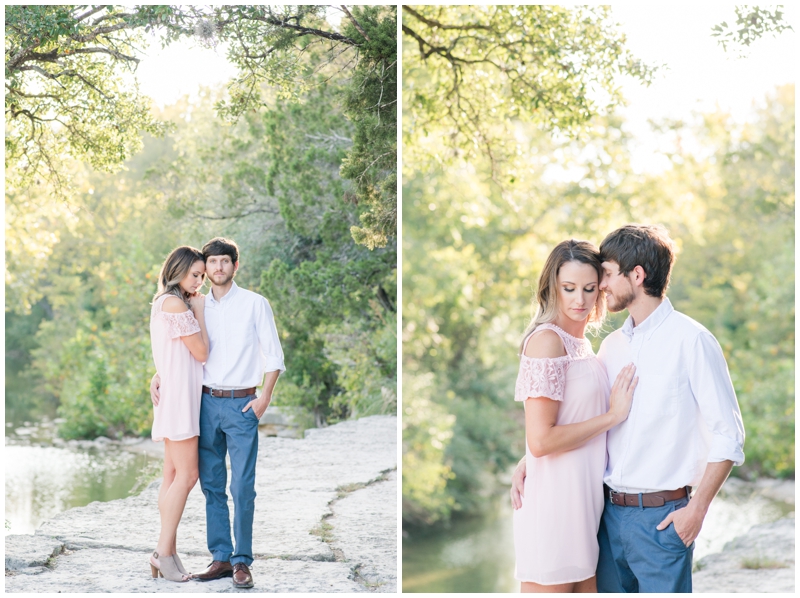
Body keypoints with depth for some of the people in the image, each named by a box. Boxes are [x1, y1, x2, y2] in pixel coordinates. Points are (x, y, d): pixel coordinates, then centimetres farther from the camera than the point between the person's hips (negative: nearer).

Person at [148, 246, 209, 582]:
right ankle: (164, 551, -8)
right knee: (187, 475, -10)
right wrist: (199, 312, -3)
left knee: (174, 475, 8)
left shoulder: (166, 303, 18)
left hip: (179, 396, 10)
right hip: (178, 394, -10)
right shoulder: (175, 304, -13)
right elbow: (201, 352, -11)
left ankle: (168, 553, 9)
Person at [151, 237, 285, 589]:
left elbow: (273, 355, 2)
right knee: (212, 486, 5)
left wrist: (265, 396, -9)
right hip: (207, 402, 4)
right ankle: (221, 558, 11)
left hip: (242, 404, -4)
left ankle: (242, 561, -1)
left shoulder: (255, 304, 2)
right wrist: (158, 377, 3)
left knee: (242, 488, -7)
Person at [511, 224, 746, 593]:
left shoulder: (691, 341, -8)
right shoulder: (612, 345, 11)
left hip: (660, 517, -6)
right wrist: (526, 463, 6)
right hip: (609, 511, 6)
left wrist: (697, 509, -13)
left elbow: (728, 436, -9)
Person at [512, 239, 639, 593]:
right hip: (554, 505, -8)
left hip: (586, 503, 9)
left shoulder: (582, 342, 14)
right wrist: (612, 416, -12)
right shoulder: (547, 340, -12)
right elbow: (540, 440, -19)